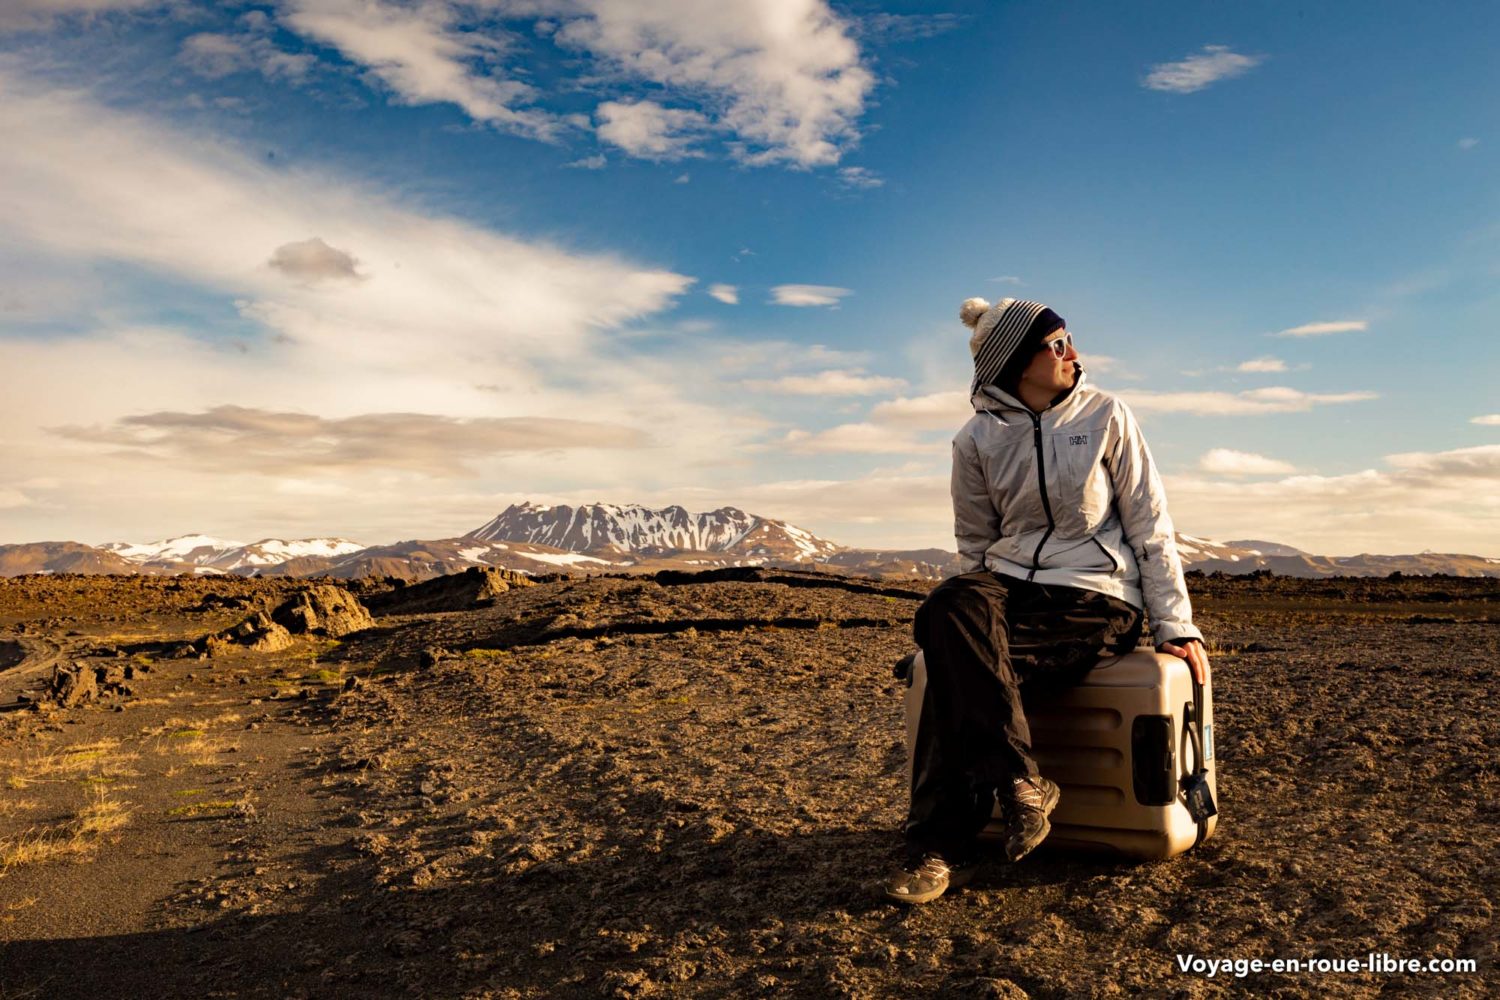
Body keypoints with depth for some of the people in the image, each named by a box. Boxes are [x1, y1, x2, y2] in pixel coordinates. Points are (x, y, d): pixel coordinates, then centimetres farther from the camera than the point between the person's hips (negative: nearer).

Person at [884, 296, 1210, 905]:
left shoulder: (1106, 417, 2)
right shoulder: (977, 438, 6)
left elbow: (1151, 529, 3)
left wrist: (1176, 625, -2)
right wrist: (968, 608, -2)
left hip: (1096, 600, -3)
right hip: (1009, 587, 3)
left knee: (963, 679, -28)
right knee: (949, 607, -34)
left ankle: (943, 846, -14)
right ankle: (1018, 784, -27)